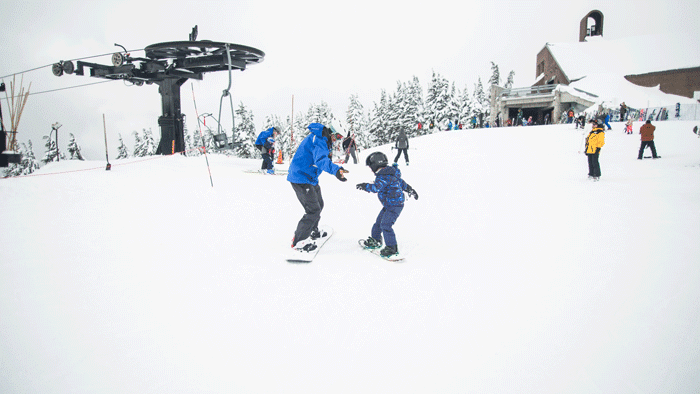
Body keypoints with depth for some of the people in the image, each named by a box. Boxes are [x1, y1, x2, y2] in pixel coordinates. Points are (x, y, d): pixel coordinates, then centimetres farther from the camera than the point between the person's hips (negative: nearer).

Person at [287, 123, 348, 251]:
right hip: (301, 179, -11)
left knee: (319, 205, 23)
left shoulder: (319, 138, 10)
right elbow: (320, 159, -42)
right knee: (313, 210, -13)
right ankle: (298, 241, -2)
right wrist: (335, 169, -57)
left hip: (310, 178, 11)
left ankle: (312, 231, 43)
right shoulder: (318, 140, -23)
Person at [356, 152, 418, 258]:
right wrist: (410, 189, 32)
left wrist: (365, 186, -29)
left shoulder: (385, 176, -22)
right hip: (389, 204, 11)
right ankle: (375, 240, 37)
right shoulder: (387, 173, 12)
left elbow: (377, 188, -36)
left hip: (395, 205, -11)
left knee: (386, 225, -14)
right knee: (379, 221, 19)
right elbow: (400, 181, 23)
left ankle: (392, 247, -6)